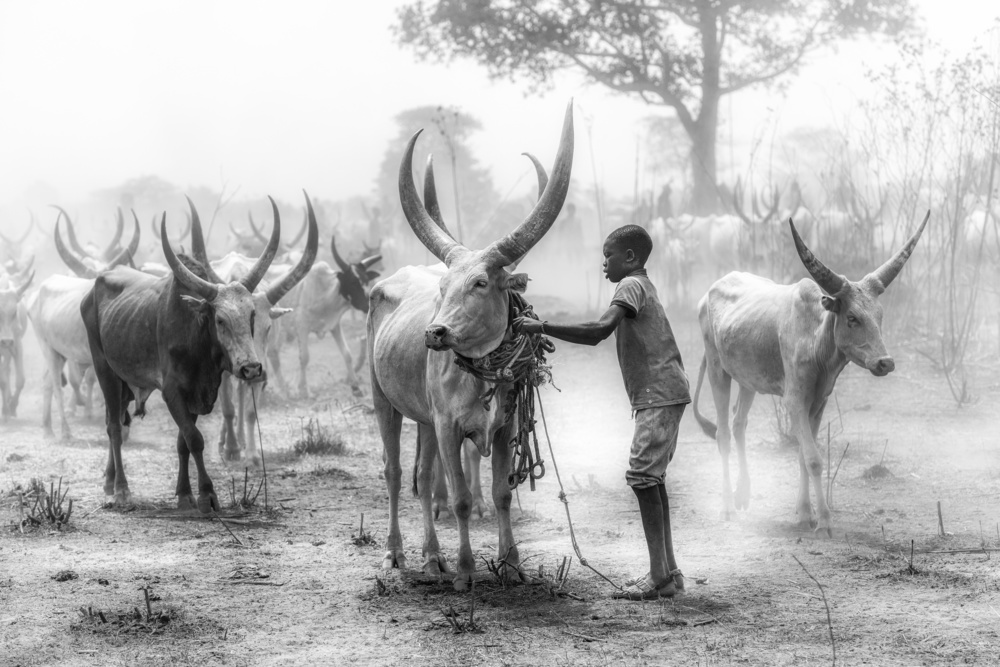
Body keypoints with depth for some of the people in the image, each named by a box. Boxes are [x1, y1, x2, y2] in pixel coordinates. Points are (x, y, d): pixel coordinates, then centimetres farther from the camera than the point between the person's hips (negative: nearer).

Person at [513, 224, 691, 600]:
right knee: (652, 478, 12)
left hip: (659, 395, -10)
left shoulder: (631, 285, -9)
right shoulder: (644, 287, 21)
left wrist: (542, 328, -27)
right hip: (665, 393, 10)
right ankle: (666, 573, 14)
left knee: (643, 477, -12)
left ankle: (660, 576, -13)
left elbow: (601, 329, -26)